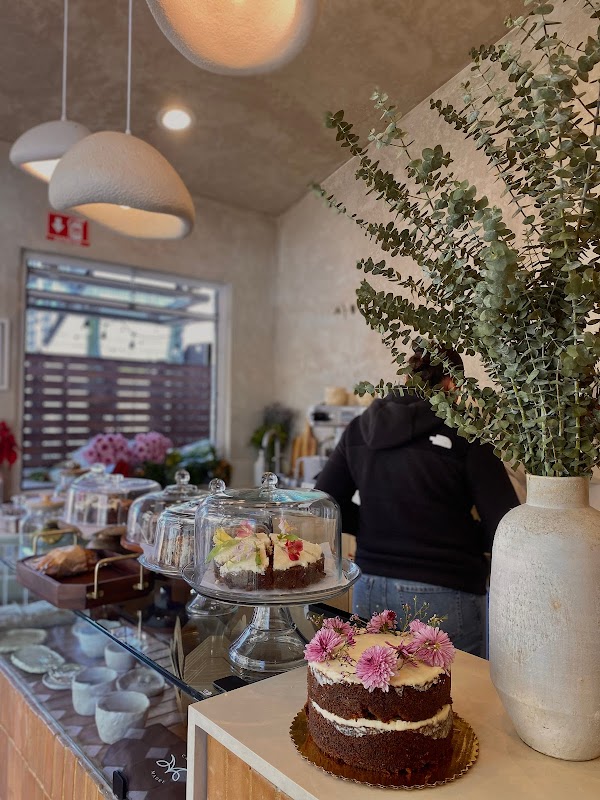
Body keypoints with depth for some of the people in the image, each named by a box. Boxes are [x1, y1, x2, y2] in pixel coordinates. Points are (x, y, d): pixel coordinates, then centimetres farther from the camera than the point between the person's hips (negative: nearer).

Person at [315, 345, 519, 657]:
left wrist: (378, 528, 10)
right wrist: (461, 538, 4)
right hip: (444, 598, -4)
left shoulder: (359, 429, 2)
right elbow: (506, 527, -14)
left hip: (369, 593, 5)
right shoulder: (465, 434, -11)